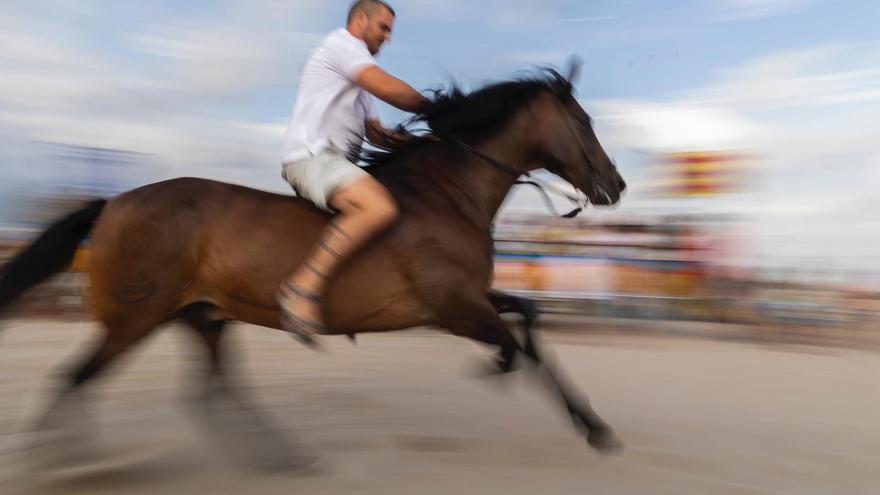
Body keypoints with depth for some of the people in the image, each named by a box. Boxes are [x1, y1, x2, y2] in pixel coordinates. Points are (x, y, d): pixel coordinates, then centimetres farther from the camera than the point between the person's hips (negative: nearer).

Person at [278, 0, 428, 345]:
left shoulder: (359, 83, 30)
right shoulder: (342, 42, 0)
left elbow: (376, 133, 22)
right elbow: (388, 88, -16)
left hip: (332, 160, 11)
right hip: (312, 157, -11)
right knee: (380, 209, -34)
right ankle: (303, 287, -30)